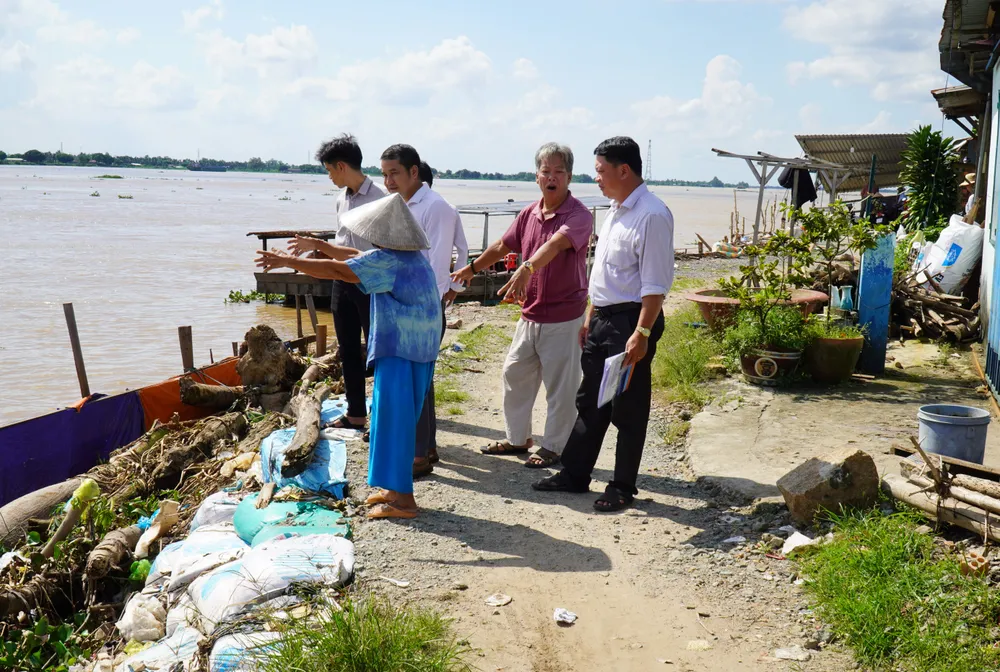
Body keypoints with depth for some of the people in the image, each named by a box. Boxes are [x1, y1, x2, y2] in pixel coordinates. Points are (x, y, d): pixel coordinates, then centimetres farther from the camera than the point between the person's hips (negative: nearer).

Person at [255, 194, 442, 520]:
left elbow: (334, 270, -16)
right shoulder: (409, 255, 12)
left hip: (400, 353, -10)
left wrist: (287, 261, -8)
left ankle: (402, 499, 2)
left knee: (394, 421, -3)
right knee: (397, 419, 17)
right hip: (419, 351, 10)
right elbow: (357, 257, 25)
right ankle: (396, 488, 26)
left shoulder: (388, 260, -17)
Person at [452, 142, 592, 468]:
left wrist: (527, 268, -52)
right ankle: (517, 438, 32)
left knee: (560, 386, 3)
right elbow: (503, 246, 21)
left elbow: (555, 244, -35)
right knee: (514, 374, 16)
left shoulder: (579, 216, -15)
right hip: (530, 316, 7)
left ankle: (553, 447, 19)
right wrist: (471, 269, 30)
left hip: (564, 317, -7)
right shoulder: (529, 213, 6)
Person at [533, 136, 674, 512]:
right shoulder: (616, 211, 13)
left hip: (631, 321, -9)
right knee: (589, 401, 16)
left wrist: (642, 333, -24)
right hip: (603, 319, 9)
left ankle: (623, 488, 16)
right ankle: (574, 475, 27)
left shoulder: (651, 215, -17)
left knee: (628, 409, 3)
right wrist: (590, 316, 20)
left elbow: (655, 283, -21)